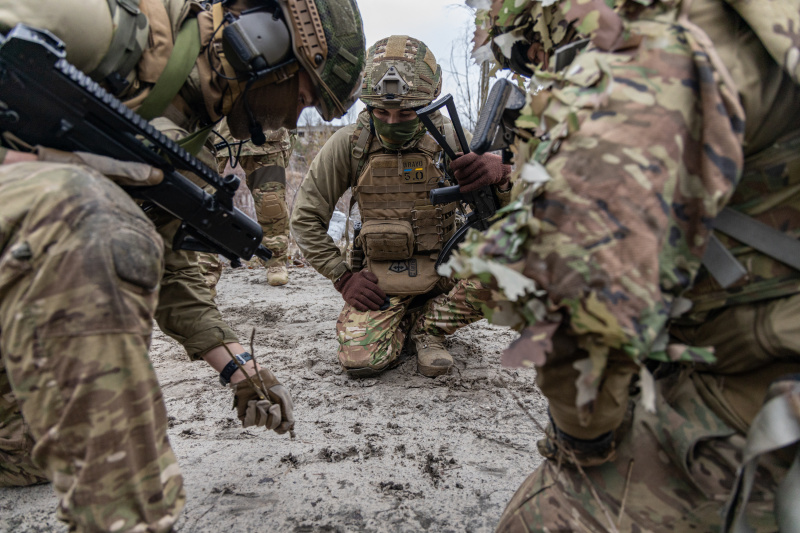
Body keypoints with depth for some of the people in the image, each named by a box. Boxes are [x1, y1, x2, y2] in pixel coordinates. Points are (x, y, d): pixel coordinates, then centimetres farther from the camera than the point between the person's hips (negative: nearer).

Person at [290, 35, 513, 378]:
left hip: (444, 271, 1)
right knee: (361, 359, -22)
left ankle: (426, 325, -2)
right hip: (381, 280, 0)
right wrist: (343, 276, -8)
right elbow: (306, 218, -1)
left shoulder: (449, 140, -7)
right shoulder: (349, 144, -8)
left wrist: (498, 174, -34)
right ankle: (406, 323, 13)